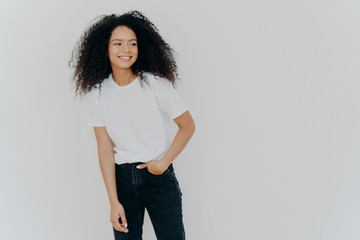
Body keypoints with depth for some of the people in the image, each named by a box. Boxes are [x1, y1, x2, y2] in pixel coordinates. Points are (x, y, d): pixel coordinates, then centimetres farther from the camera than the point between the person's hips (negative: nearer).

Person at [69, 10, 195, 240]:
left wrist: (164, 162, -10)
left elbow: (188, 126, -3)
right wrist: (114, 201, -6)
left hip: (159, 177, -2)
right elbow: (105, 148, -4)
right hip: (122, 177, 2)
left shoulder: (156, 84, -12)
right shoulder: (98, 92, -3)